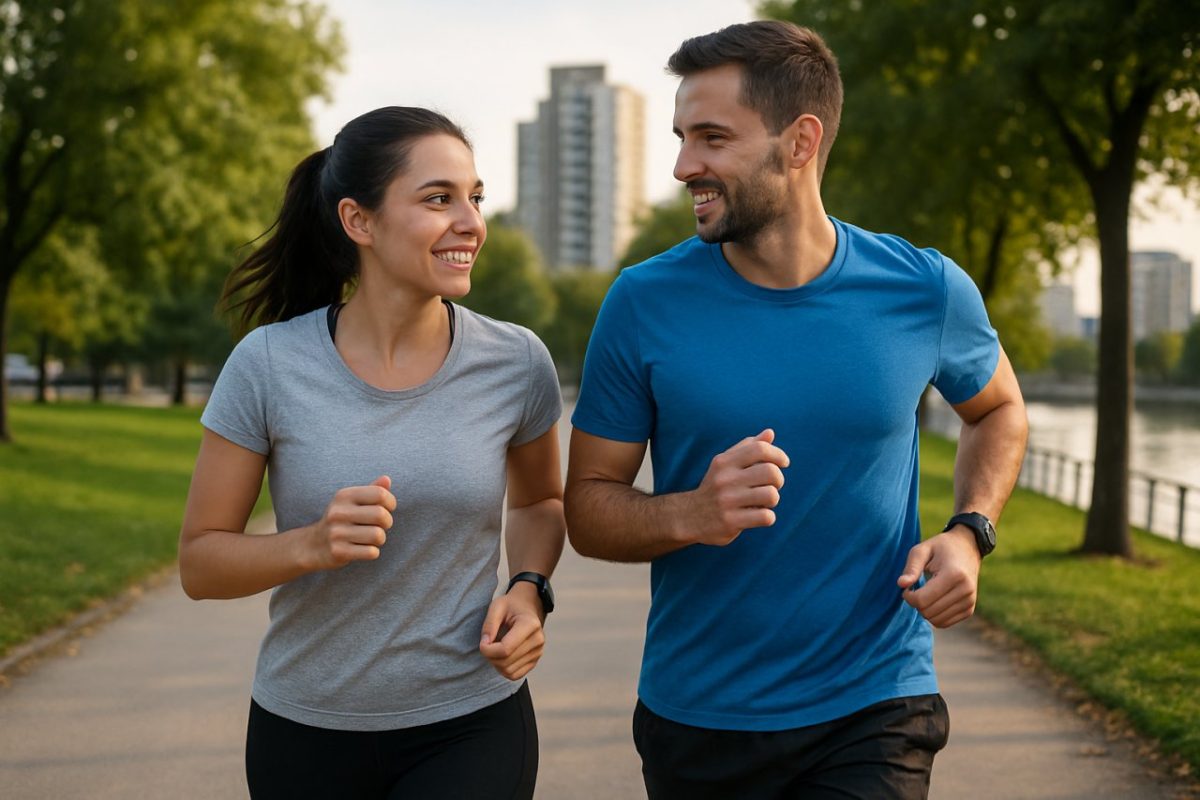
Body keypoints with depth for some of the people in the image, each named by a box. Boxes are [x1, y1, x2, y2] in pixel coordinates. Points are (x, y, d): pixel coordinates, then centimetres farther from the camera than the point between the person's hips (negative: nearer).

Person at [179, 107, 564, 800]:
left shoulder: (516, 363, -7)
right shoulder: (269, 365, -11)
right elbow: (199, 562, -5)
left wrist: (530, 589, -7)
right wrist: (311, 546, -24)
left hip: (470, 725, 0)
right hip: (306, 733, 0)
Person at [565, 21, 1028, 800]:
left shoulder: (924, 291, -7)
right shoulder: (645, 304, -9)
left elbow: (999, 408, 14)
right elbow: (588, 507, -4)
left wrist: (969, 532, -4)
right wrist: (690, 515, -25)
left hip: (873, 713, -1)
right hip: (696, 718, 1)